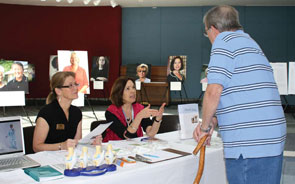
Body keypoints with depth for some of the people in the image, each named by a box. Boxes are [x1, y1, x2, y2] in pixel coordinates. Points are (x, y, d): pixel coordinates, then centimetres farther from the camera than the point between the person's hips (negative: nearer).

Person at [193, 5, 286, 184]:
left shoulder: (224, 41, -6)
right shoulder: (249, 42, 23)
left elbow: (214, 91, -17)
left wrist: (205, 126, -2)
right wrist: (212, 122, 16)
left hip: (249, 143, -9)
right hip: (273, 137, 9)